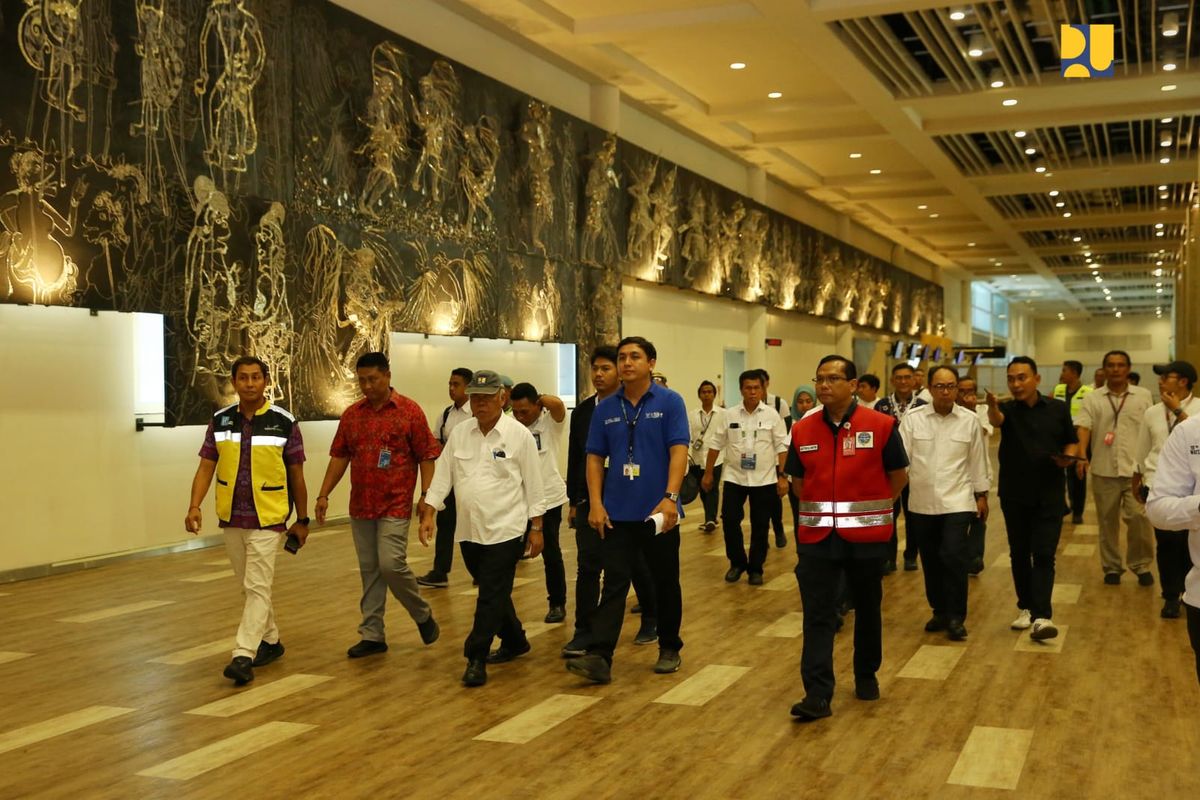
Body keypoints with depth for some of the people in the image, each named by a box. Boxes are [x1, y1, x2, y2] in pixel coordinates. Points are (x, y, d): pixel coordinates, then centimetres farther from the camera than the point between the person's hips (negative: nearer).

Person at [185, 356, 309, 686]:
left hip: (267, 518, -4)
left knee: (257, 587, -9)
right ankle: (270, 640, 31)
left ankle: (244, 655, -10)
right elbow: (206, 467, 3)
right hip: (230, 517, 4)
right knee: (251, 586, 15)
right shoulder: (220, 421, 2)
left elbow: (296, 475, -1)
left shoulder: (284, 422, -7)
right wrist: (194, 506, -11)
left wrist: (302, 520, 3)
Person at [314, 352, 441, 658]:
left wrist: (426, 496, -11)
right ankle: (372, 635, 16)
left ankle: (423, 614, 13)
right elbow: (339, 457, 11)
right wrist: (324, 495, 4)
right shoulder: (351, 415, 8)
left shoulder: (410, 411, -5)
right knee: (369, 571, 9)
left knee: (391, 564, -12)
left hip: (395, 505, -5)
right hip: (360, 506, 5)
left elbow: (426, 457, -4)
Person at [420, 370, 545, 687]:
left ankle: (476, 658, 0)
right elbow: (443, 475, 7)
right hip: (470, 530, 5)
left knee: (492, 595, -6)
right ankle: (514, 641, 35)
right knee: (494, 592, 16)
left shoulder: (519, 435, -6)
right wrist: (429, 513, -3)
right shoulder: (459, 433, 6)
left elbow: (533, 485, -4)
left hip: (505, 530, -5)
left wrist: (536, 527, -5)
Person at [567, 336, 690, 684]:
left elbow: (678, 452, -11)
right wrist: (596, 504, -4)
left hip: (658, 512, -2)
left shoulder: (669, 402, -4)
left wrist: (670, 497, -22)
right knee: (614, 584, -3)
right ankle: (599, 657, -7)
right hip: (618, 512, 2)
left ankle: (670, 649, 27)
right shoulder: (605, 408, 5)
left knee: (666, 582, 11)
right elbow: (595, 458, 6)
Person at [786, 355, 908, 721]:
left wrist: (870, 508, 6)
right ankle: (817, 694, -5)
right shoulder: (802, 430, 2)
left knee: (867, 609, 15)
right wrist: (822, 508, 7)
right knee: (817, 614, -5)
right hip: (817, 535, 1)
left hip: (866, 535, -1)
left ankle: (866, 676, 34)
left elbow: (898, 477, 2)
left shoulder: (881, 426, -7)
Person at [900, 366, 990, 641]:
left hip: (957, 502, -1)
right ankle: (939, 612, 28)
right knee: (931, 562, 11)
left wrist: (982, 495, 10)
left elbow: (977, 461, 7)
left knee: (954, 558, -12)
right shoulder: (913, 419, -1)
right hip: (922, 503, 2)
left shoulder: (970, 420, 1)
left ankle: (956, 618, 1)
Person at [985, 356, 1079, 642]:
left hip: (1050, 495, -1)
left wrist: (1068, 456, -11)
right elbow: (996, 420, -29)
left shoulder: (1058, 409, 1)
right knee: (1019, 554, 10)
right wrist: (992, 405, -52)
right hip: (1015, 495, 1)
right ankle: (1025, 608, 24)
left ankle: (1041, 617, -11)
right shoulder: (1007, 409, -4)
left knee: (1044, 555, -6)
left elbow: (1072, 442, 12)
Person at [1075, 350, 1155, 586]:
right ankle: (1111, 567, 21)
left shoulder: (1144, 396, 5)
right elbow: (1083, 428, -8)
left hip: (1136, 468, -1)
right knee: (1107, 520, 9)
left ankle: (1141, 565, 11)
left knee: (1139, 517, -7)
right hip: (1104, 470, 1)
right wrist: (1081, 456, -24)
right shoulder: (1092, 399, 2)